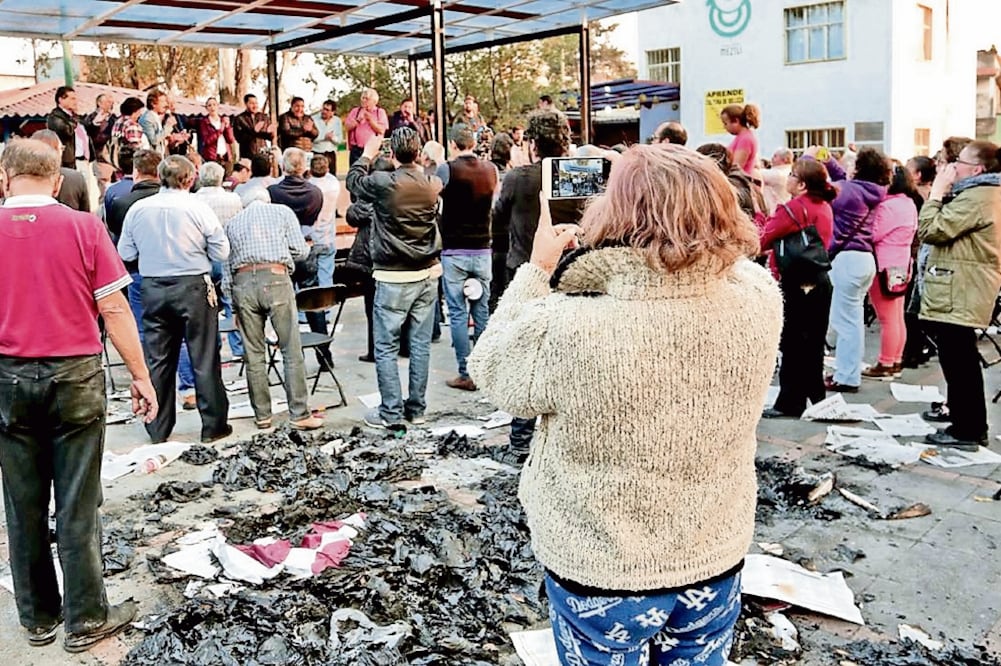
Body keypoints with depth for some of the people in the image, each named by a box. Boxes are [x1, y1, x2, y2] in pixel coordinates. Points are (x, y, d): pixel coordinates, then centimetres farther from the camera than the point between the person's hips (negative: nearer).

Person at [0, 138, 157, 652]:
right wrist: (140, 376, -1)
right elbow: (113, 309, -8)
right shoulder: (83, 227, -7)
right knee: (77, 507, 6)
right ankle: (86, 620, 16)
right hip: (75, 377, -2)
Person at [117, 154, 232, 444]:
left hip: (153, 289, 3)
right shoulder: (198, 208, -9)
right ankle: (213, 425, 12)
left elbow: (126, 253, 6)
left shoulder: (138, 209, 0)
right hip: (193, 287, -3)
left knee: (157, 360, 11)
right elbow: (221, 252, -6)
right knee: (204, 359, 5)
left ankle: (158, 429, 18)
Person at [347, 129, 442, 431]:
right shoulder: (434, 184, -2)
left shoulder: (382, 183, -13)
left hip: (393, 278, -4)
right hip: (427, 274, 4)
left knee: (386, 347, 4)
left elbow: (353, 180, 8)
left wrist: (367, 153, 23)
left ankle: (392, 414, 6)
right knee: (421, 344, 10)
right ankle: (417, 408, 19)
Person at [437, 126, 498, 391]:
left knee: (458, 313, 1)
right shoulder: (490, 169, 3)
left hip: (454, 251, -4)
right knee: (482, 311, 10)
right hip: (482, 250, 4)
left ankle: (466, 374, 2)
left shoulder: (447, 169, -10)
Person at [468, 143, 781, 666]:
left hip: (601, 573, -3)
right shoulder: (760, 302, -20)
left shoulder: (567, 331, -33)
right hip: (716, 562, 4)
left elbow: (491, 369, -11)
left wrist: (537, 268, -4)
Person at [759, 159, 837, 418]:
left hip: (797, 283, -8)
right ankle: (816, 398, 26)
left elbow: (761, 241, -18)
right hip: (819, 280, 8)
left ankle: (790, 403, 5)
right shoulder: (824, 207, 10)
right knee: (812, 343, 16)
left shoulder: (793, 208, -16)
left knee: (793, 344, -1)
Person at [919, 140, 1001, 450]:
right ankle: (973, 426, 26)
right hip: (962, 294, 11)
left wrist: (937, 192, -10)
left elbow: (929, 230, -20)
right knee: (963, 363, 17)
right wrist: (944, 194, 11)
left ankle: (965, 431, 0)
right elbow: (949, 229, 19)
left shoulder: (976, 198, -17)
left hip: (957, 297, -11)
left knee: (958, 364, -6)